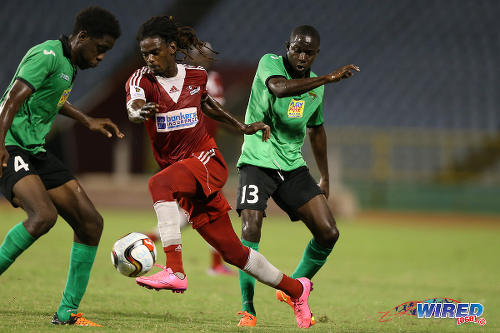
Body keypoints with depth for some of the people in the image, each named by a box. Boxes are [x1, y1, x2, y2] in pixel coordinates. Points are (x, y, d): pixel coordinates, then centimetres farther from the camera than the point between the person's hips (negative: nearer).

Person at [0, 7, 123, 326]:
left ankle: (68, 311, 7)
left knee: (91, 222, 1)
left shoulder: (69, 64, 18)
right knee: (43, 215, -31)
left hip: (35, 150, 10)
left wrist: (88, 121, 43)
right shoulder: (48, 55, -12)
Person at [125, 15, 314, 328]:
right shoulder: (142, 80, -3)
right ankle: (295, 288, 25)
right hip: (181, 172, 3)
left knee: (160, 184, -35)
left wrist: (241, 126, 24)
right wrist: (139, 112, -48)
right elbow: (133, 105, -25)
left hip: (207, 160, -3)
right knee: (232, 252, 6)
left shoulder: (196, 75, 2)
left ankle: (174, 271, -42)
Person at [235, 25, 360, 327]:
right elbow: (280, 88, -33)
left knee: (328, 233, -3)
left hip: (293, 166, 5)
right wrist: (328, 78, -38)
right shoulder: (270, 64, -9)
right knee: (251, 228, -22)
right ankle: (248, 310, -11)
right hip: (257, 162, -5)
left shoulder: (316, 86, 7)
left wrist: (325, 177, 24)